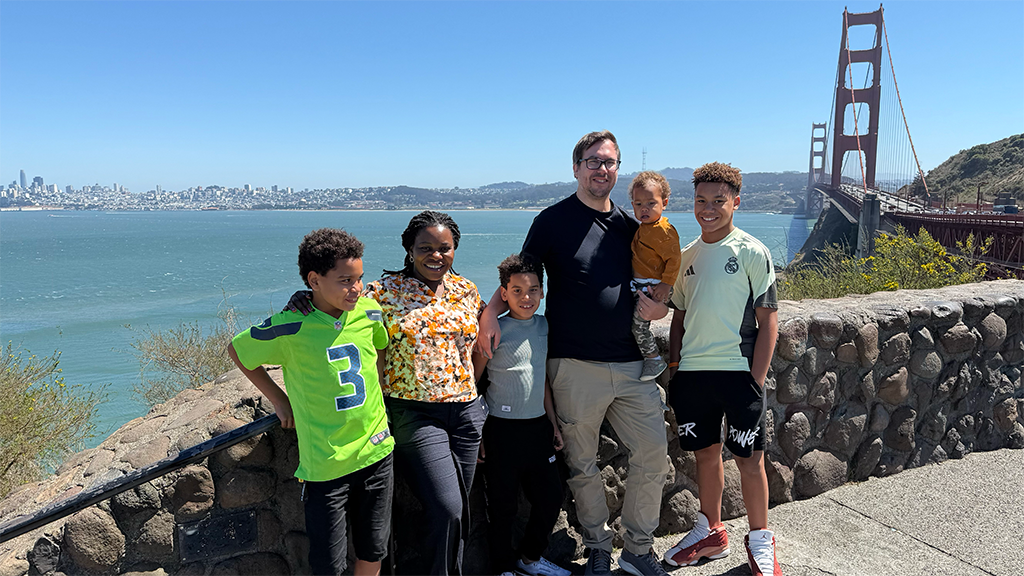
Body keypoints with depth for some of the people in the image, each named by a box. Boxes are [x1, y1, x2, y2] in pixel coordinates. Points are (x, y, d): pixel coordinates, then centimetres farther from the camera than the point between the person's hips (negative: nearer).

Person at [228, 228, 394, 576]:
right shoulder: (290, 327, -15)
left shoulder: (369, 312, -3)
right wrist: (278, 399, 3)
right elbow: (237, 350, 2)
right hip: (325, 465, -4)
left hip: (376, 451, 4)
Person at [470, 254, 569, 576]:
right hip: (502, 428, -6)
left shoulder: (544, 326, 6)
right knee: (503, 503, 5)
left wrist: (553, 422, 16)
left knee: (551, 496, 13)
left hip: (537, 425, 6)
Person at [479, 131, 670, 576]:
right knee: (582, 466, 8)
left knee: (653, 456, 5)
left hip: (631, 364, 5)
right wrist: (491, 312, -16)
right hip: (576, 367, -4)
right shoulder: (553, 220, -2)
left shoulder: (630, 225, 13)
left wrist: (659, 305, 1)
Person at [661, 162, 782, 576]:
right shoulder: (688, 255, 11)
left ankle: (759, 541, 23)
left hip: (737, 370, -4)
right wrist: (674, 364, 9)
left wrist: (756, 380, -11)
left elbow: (768, 320, -6)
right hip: (692, 371, 5)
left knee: (749, 458, 4)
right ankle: (711, 531, 31)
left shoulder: (751, 252, -5)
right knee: (706, 452, 14)